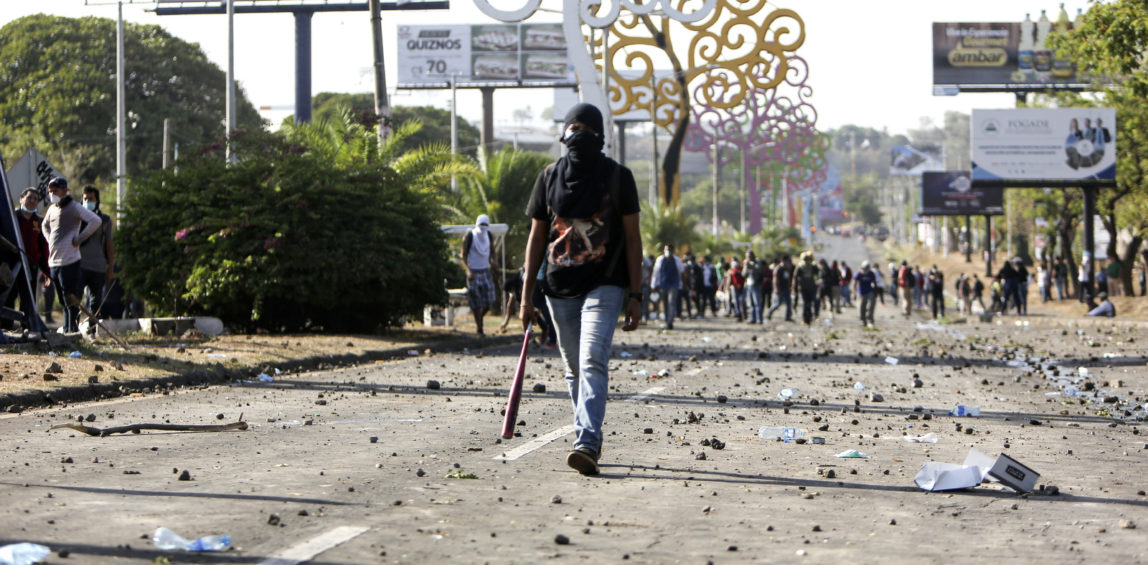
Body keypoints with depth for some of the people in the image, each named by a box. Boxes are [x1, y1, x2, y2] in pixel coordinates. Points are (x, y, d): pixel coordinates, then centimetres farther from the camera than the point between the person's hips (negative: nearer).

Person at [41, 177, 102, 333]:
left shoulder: (74, 207, -7)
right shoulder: (52, 209, 16)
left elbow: (96, 221, -18)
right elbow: (45, 225, 37)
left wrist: (79, 239, -14)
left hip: (69, 261, -8)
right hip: (53, 261, 8)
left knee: (70, 300, -9)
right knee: (63, 302, 12)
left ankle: (72, 330, -8)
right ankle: (66, 332, 16)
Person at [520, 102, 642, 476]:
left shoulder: (618, 177, 2)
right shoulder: (549, 178, 9)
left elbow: (632, 237, 2)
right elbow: (537, 236, 12)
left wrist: (635, 294, -4)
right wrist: (526, 295, 7)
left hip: (604, 285, -4)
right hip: (559, 289, 4)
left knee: (593, 362, -19)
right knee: (574, 370, 9)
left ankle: (587, 443, -28)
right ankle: (589, 442, 22)